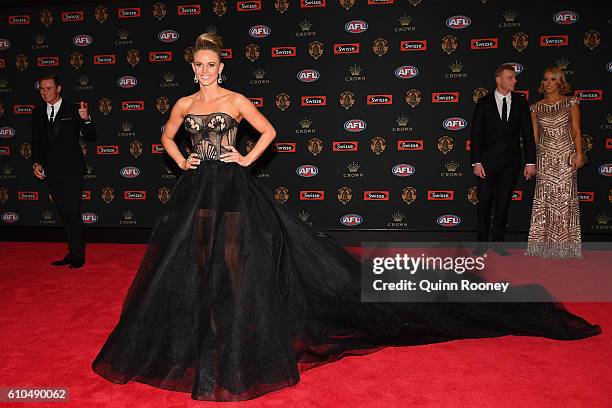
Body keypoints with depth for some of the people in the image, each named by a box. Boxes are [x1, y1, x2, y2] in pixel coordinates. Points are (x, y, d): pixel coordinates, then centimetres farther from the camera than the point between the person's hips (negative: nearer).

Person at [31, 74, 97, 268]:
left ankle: (78, 254, 4)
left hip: (72, 170, -5)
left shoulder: (73, 110, -3)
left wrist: (85, 119, -24)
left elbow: (91, 137, -7)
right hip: (51, 172, 5)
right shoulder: (37, 113, 10)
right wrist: (36, 163, 3)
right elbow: (36, 142, 16)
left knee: (72, 212, -8)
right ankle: (73, 252, 18)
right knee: (65, 214, 10)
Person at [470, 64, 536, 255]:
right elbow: (475, 135, -3)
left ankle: (498, 242, 17)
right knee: (484, 202, 1)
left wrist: (530, 161, -1)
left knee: (503, 203, 7)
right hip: (487, 160, -2)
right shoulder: (484, 103, -1)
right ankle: (482, 242, 12)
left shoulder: (520, 101, 5)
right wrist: (476, 162, -11)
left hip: (511, 161, 2)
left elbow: (527, 133, 4)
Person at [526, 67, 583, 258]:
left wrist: (579, 154, -7)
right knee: (544, 197, -1)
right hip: (545, 156, 1)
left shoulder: (571, 102, 5)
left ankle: (566, 244, 9)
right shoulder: (536, 107, 9)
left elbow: (576, 130, 2)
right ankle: (545, 242, 8)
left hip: (566, 155, -1)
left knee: (565, 196, -1)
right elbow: (534, 134, 10)